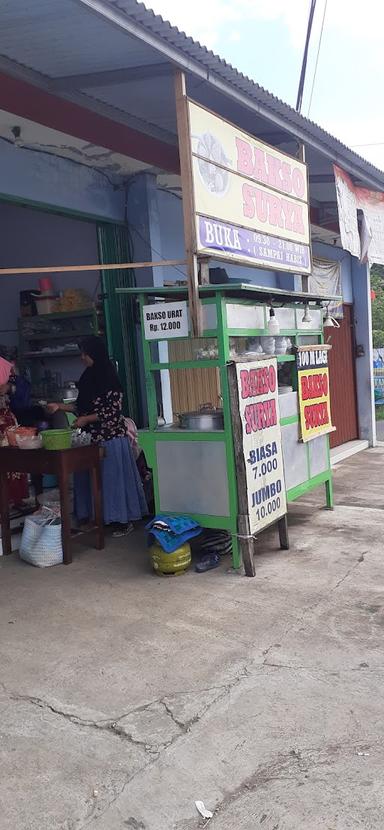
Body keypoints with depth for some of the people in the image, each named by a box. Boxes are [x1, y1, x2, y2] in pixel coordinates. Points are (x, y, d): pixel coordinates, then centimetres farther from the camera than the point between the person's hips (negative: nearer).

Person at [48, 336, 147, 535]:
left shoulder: (108, 378, -14)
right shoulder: (89, 378, 10)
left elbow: (114, 411, -17)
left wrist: (86, 419, -15)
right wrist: (60, 406, 9)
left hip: (111, 438, -8)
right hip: (93, 437, 8)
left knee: (114, 477, -1)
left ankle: (125, 520, 8)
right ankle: (100, 516, 22)